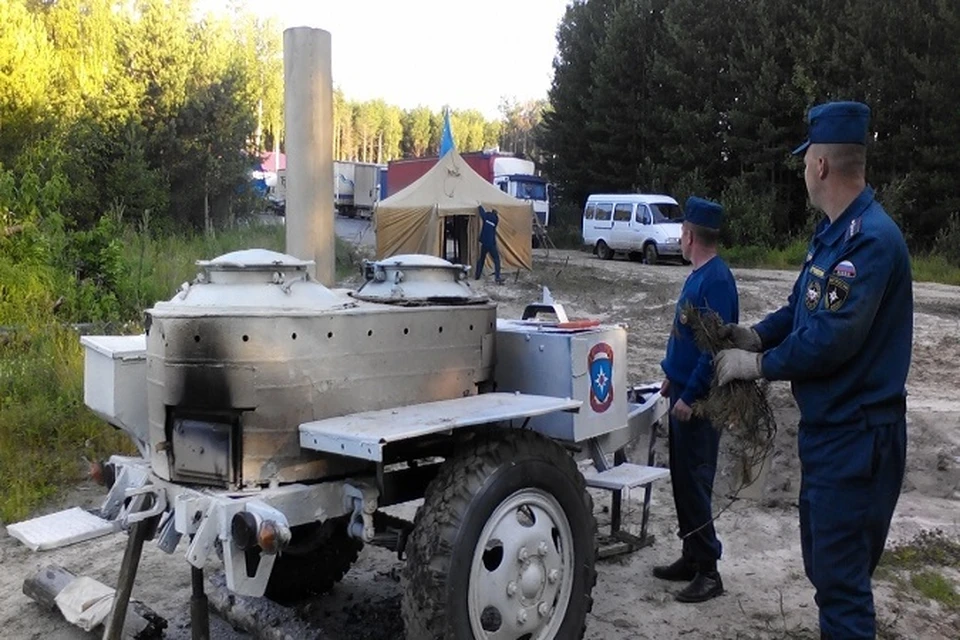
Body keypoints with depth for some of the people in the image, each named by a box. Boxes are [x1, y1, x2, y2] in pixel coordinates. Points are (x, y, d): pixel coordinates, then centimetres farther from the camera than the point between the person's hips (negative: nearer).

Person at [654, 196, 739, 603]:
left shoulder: (716, 279, -18)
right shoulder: (698, 275, 12)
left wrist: (690, 396, -22)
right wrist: (672, 378, 21)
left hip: (698, 400, -10)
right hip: (683, 392, 10)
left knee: (695, 481, -5)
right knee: (682, 478, 15)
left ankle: (708, 571, 5)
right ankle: (691, 557, 25)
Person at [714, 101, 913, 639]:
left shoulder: (871, 240, -22)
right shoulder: (833, 233, 10)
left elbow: (831, 339, -27)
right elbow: (802, 309, 18)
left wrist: (758, 365, -14)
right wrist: (758, 336, 0)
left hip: (856, 437, -10)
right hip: (828, 428, 10)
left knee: (842, 576, -1)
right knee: (825, 563, 21)